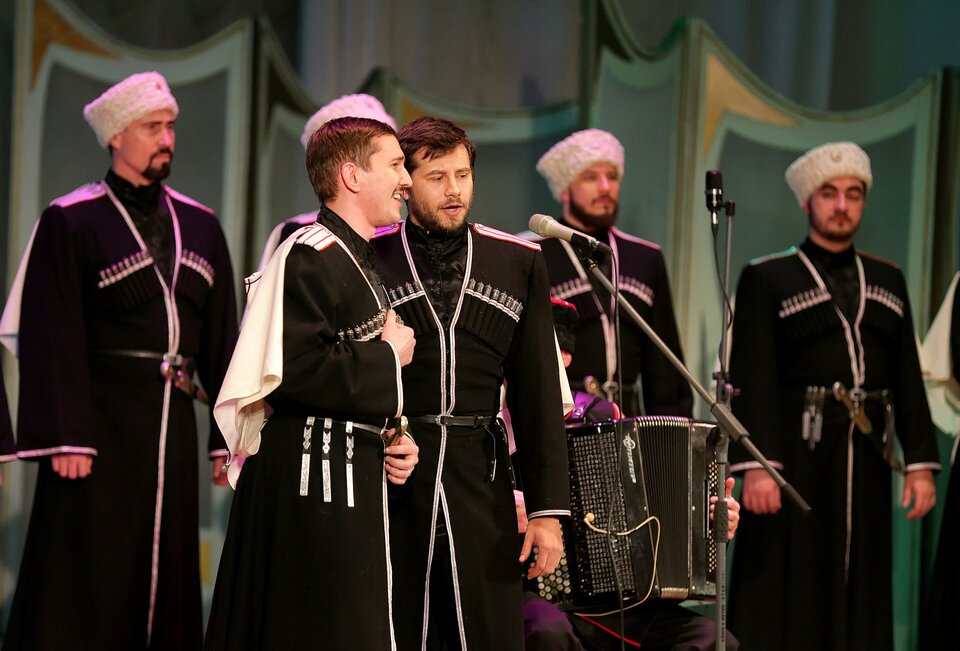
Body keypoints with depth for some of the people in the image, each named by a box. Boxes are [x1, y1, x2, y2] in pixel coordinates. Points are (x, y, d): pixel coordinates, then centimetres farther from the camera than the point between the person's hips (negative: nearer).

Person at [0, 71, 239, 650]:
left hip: (171, 427, 5)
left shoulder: (201, 227, 12)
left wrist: (231, 435, 8)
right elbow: (50, 339, -9)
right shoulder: (70, 223, -4)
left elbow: (221, 340, 13)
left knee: (166, 575, 6)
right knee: (87, 587, -3)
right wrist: (65, 439, -16)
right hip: (100, 425, -5)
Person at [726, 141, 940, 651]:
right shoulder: (767, 280, 1)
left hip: (867, 464, 4)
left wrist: (920, 463, 5)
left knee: (860, 602, 5)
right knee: (785, 606, -3)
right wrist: (755, 465, -17)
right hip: (795, 460, -4)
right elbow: (751, 381, -7)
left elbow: (909, 381, 13)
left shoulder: (887, 281, 16)